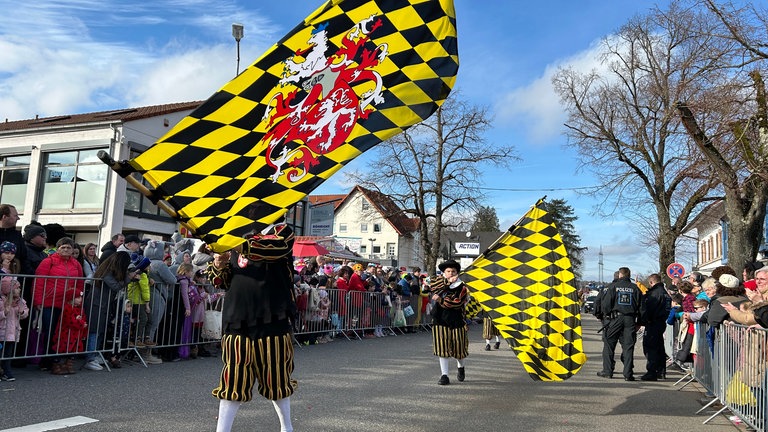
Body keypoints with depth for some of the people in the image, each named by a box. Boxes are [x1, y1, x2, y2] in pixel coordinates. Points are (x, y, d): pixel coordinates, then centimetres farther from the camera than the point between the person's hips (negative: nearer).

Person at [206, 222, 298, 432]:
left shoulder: (281, 231, 1)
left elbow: (274, 247, -24)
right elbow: (225, 282, 21)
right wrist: (219, 267, -2)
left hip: (272, 322, -3)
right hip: (237, 322, 3)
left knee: (277, 380, 12)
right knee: (233, 382, 4)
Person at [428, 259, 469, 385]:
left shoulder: (462, 287, -3)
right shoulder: (439, 280, 6)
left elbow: (457, 303, -17)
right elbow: (433, 287, -16)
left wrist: (441, 300, -18)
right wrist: (448, 282, -20)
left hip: (456, 321, -1)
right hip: (440, 320, 1)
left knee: (458, 347, 9)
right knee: (442, 347, -3)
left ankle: (461, 367, 39)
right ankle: (444, 375, 3)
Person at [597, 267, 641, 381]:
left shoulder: (612, 286, -1)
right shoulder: (635, 288, 7)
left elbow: (605, 303, -6)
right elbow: (640, 306, 9)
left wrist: (605, 316, 8)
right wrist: (638, 323, 15)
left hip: (614, 319, -2)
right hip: (630, 320, 3)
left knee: (609, 345, 6)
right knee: (628, 347, 4)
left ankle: (607, 371, 8)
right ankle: (628, 374, 3)